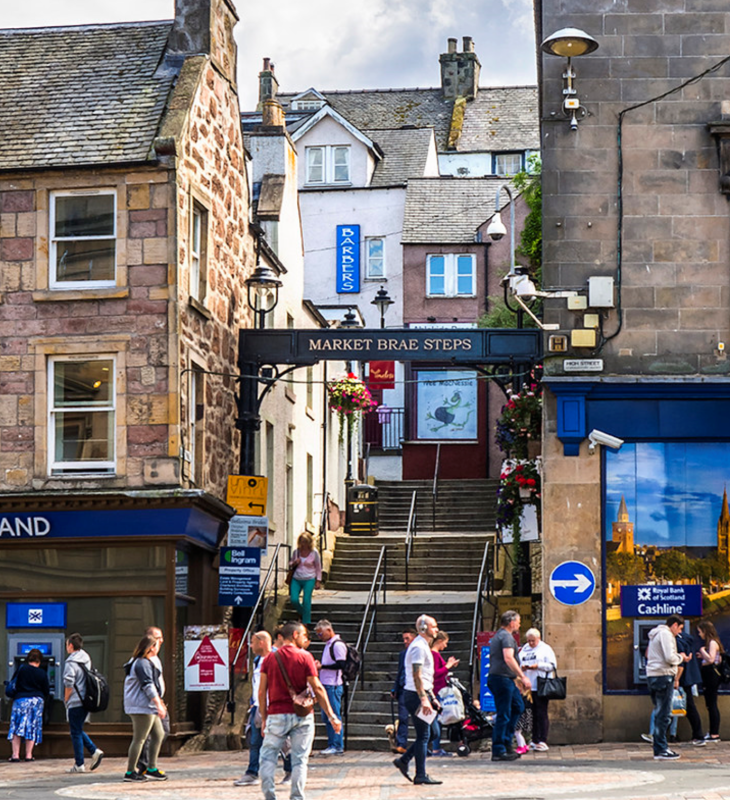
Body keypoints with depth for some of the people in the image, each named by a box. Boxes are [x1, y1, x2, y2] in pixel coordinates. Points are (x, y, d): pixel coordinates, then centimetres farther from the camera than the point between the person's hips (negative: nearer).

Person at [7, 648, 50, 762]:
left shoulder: (21, 669, -2)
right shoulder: (42, 673, 1)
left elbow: (15, 686, 4)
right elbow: (46, 691, 7)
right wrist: (44, 701, 25)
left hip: (21, 699, -1)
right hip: (37, 700, 1)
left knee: (16, 728, 2)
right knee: (32, 728, 7)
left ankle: (15, 755, -5)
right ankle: (28, 755, 5)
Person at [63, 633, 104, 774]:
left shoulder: (71, 663, -14)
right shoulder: (86, 659, 11)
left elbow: (69, 684, -19)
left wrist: (66, 700, -3)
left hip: (75, 703, -8)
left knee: (76, 733, 0)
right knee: (78, 730, 20)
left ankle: (79, 765, 3)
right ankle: (95, 751, 5)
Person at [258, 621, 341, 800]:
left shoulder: (269, 658, 3)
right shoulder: (305, 657, -4)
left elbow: (262, 691, 2)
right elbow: (317, 688, -7)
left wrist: (264, 718, 10)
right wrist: (332, 716, -2)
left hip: (277, 715, 1)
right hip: (302, 717, -1)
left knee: (268, 757, 6)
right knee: (300, 760, 6)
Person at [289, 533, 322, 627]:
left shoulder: (314, 553, -3)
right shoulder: (296, 552, 4)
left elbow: (318, 567, 5)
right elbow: (290, 564, 18)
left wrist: (318, 581, 0)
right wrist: (294, 563, -6)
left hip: (309, 580, -3)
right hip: (296, 579, 3)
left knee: (306, 601, -10)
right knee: (294, 600, -7)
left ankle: (306, 622, -2)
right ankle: (302, 613, 23)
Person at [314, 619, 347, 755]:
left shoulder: (338, 644, -11)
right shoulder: (328, 644, 18)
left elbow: (341, 665, -19)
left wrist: (322, 666, -16)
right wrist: (319, 665, 9)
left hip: (333, 686, -10)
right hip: (325, 685, 10)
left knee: (334, 716, -8)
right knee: (326, 717, 10)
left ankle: (338, 746, -5)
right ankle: (332, 744, 15)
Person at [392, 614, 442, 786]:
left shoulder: (424, 646, 19)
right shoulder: (418, 647, -14)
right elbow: (416, 675, -22)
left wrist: (432, 697, 24)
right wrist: (424, 699, -26)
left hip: (422, 694, 10)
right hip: (416, 695, -10)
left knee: (425, 735, 11)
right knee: (423, 736, -5)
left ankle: (403, 761, 18)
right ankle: (421, 775, -1)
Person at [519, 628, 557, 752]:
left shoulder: (545, 649, 5)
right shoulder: (524, 650, 19)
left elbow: (552, 665, -3)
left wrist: (538, 666, -14)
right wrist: (521, 667, -4)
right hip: (527, 687, 5)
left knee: (541, 714, -6)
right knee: (532, 714, 6)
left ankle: (542, 741, -6)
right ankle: (535, 741, 11)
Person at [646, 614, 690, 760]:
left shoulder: (655, 634, 21)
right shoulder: (666, 634, -10)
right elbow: (670, 658, -19)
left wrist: (680, 657, 17)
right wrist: (681, 657, 1)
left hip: (652, 676, 10)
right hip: (663, 676, -10)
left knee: (659, 713, 14)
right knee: (663, 714, -7)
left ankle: (659, 748, 17)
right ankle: (661, 750, -6)